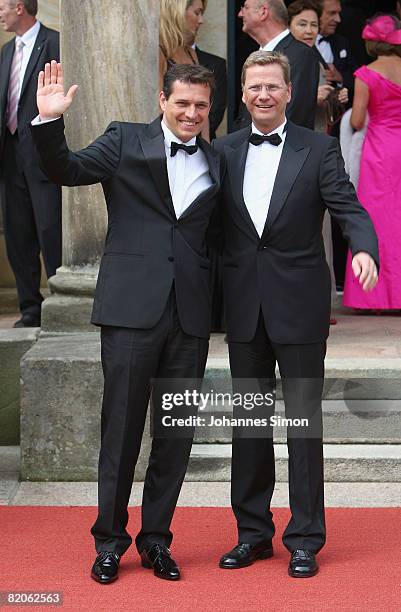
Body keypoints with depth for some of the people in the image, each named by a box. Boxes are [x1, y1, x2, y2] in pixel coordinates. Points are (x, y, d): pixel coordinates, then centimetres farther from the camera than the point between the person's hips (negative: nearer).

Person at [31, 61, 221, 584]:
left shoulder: (217, 162, 12)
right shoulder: (125, 141, 4)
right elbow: (65, 170, -8)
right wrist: (50, 122, -23)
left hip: (190, 314, 3)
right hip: (132, 306, -3)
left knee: (177, 432, 8)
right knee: (122, 427, 2)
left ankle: (156, 539, 21)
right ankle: (110, 540, 16)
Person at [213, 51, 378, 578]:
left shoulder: (319, 149, -1)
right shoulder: (224, 152, 8)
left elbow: (350, 210, -9)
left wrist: (365, 250, -29)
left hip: (299, 303, -3)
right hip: (244, 306, 3)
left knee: (304, 420, 2)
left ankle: (305, 539, 11)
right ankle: (253, 532, 22)